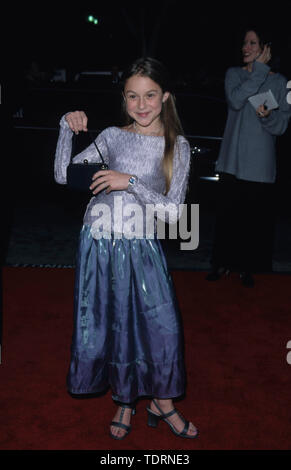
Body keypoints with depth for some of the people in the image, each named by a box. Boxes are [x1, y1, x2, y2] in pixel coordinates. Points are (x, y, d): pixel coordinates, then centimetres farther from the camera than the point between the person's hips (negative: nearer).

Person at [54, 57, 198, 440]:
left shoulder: (178, 146, -1)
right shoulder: (112, 137, 1)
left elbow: (172, 210, -9)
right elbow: (63, 176, -3)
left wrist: (131, 182, -19)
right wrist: (67, 130, -14)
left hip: (142, 247, 0)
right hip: (99, 243, 1)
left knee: (163, 326, 1)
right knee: (111, 324, 9)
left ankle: (162, 403, 27)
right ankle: (125, 399, 33)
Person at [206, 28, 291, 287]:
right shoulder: (234, 74, 7)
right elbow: (235, 100, -14)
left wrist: (268, 116, -21)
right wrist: (260, 70, -11)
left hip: (260, 164, -1)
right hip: (232, 160, 1)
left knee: (255, 216, 2)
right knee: (228, 213, 4)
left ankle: (247, 267, 18)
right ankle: (224, 263, 20)